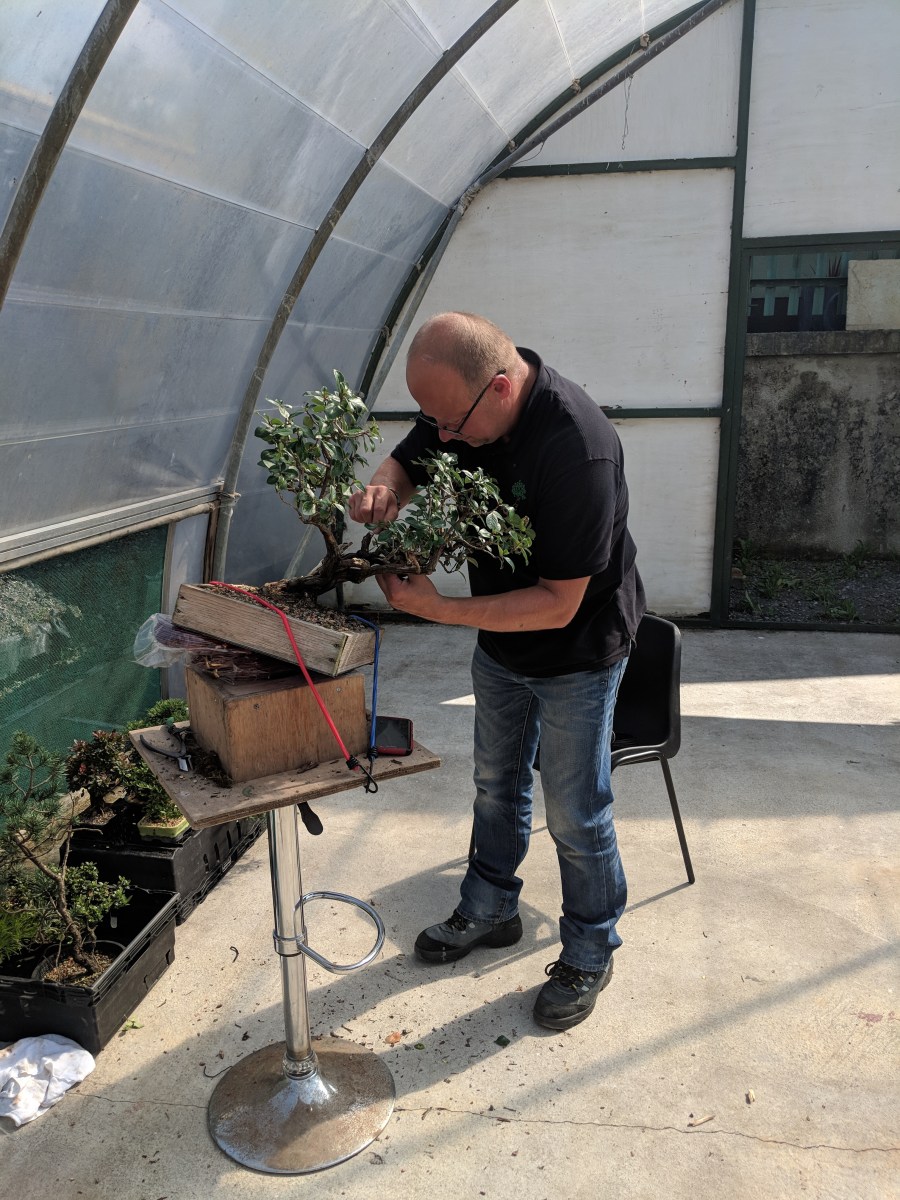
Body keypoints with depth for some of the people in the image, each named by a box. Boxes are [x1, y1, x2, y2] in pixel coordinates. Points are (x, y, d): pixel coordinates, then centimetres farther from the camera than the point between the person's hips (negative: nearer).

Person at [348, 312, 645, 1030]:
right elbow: (407, 463, 2)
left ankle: (589, 955, 31)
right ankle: (491, 911, 44)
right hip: (499, 642, 7)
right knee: (497, 783, 22)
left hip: (576, 651, -7)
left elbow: (559, 604, -33)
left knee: (575, 814, 7)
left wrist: (439, 609, -34)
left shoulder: (577, 449, -36)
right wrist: (384, 489, -22)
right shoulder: (461, 404, -14)